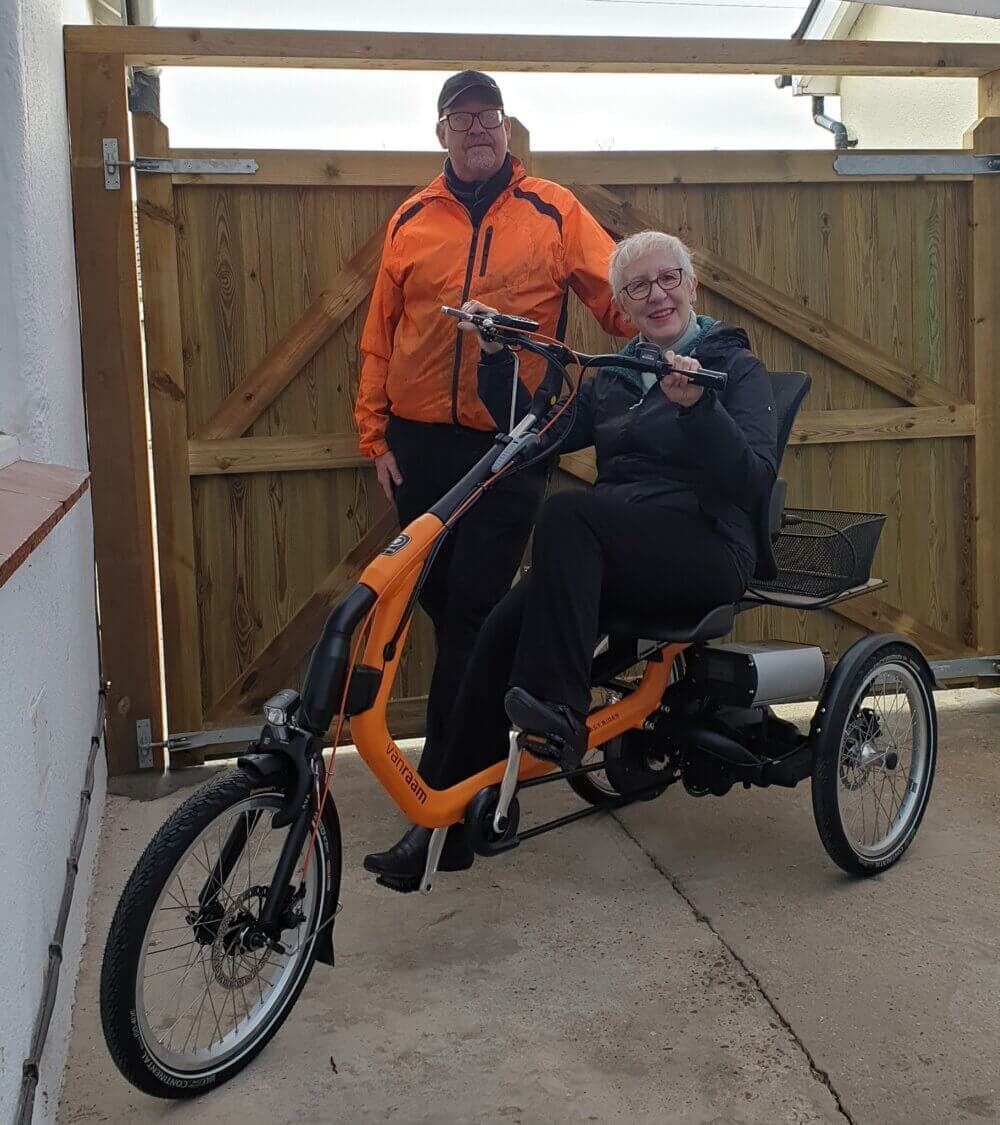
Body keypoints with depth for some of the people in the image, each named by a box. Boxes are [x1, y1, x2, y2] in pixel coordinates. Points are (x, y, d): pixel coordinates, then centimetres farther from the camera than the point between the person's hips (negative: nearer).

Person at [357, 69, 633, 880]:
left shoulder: (553, 212, 3)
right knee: (439, 600, 10)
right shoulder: (411, 221, 10)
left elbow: (623, 299, -1)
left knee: (473, 608, -5)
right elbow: (379, 336, 10)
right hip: (420, 441, 4)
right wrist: (375, 434, 5)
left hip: (510, 445, -3)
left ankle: (443, 777, 5)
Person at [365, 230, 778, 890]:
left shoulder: (735, 366, 5)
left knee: (567, 513, -33)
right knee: (504, 628, -21)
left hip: (707, 551, -5)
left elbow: (755, 477, -11)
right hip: (617, 557, 5)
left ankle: (557, 710, -32)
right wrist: (499, 361, 6)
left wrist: (697, 405, -26)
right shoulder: (616, 378, 23)